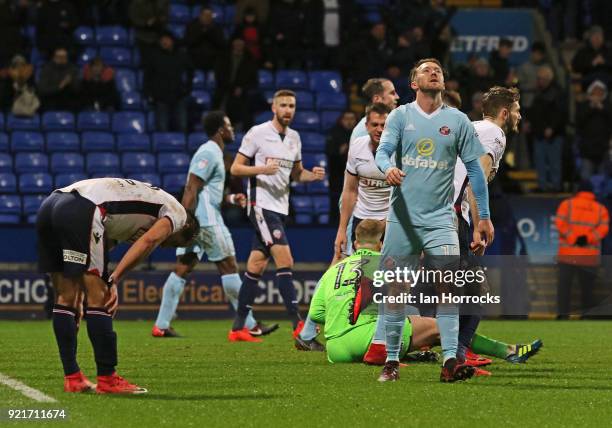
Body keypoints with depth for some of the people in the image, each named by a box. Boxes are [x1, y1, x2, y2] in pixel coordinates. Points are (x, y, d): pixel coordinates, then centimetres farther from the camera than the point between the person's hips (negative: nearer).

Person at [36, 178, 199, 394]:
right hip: (81, 211, -9)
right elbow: (148, 242, -6)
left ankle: (72, 378, 19)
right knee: (99, 299, -1)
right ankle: (107, 380, 2)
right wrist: (114, 281, -8)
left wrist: (78, 302, 31)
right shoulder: (177, 213, 15)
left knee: (66, 298, 14)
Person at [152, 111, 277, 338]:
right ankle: (249, 325, 2)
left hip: (196, 222, 10)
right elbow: (191, 189, -19)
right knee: (229, 268, -3)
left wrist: (231, 198, 18)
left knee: (181, 269, 5)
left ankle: (161, 326, 1)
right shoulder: (209, 153, -12)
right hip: (207, 221, -10)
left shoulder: (212, 153, 21)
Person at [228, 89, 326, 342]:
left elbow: (297, 173, 23)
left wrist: (313, 175, 2)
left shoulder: (294, 137, 13)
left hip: (280, 207, 7)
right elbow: (235, 168, -6)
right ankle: (297, 323, -19)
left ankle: (238, 328, 10)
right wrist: (262, 169, -22)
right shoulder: (257, 133, -7)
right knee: (284, 260, -17)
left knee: (256, 266, 8)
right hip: (262, 205, -7)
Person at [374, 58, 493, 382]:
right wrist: (388, 168, -31)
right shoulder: (400, 116, 6)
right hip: (402, 217, 0)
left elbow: (474, 167, 11)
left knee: (448, 284, -14)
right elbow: (383, 150, -7)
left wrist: (484, 216, 8)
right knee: (395, 288, 2)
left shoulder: (457, 120, 7)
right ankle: (392, 361, 11)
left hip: (440, 218, 0)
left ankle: (450, 361, -18)